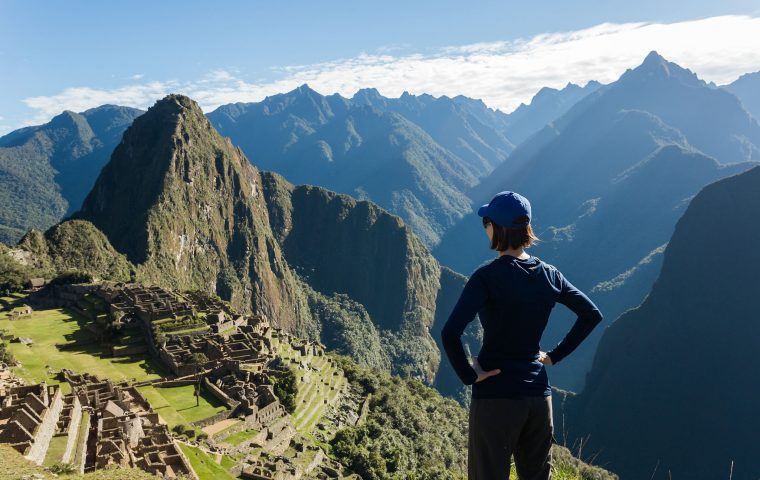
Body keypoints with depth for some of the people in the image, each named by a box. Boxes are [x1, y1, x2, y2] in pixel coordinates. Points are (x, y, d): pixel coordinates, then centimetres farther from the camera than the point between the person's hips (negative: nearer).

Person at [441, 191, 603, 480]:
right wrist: (555, 355, 12)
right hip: (539, 393, 6)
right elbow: (592, 315, 12)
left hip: (495, 395, -5)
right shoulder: (549, 275, 1)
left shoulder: (487, 277, -17)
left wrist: (468, 376, -13)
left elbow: (450, 334, -27)